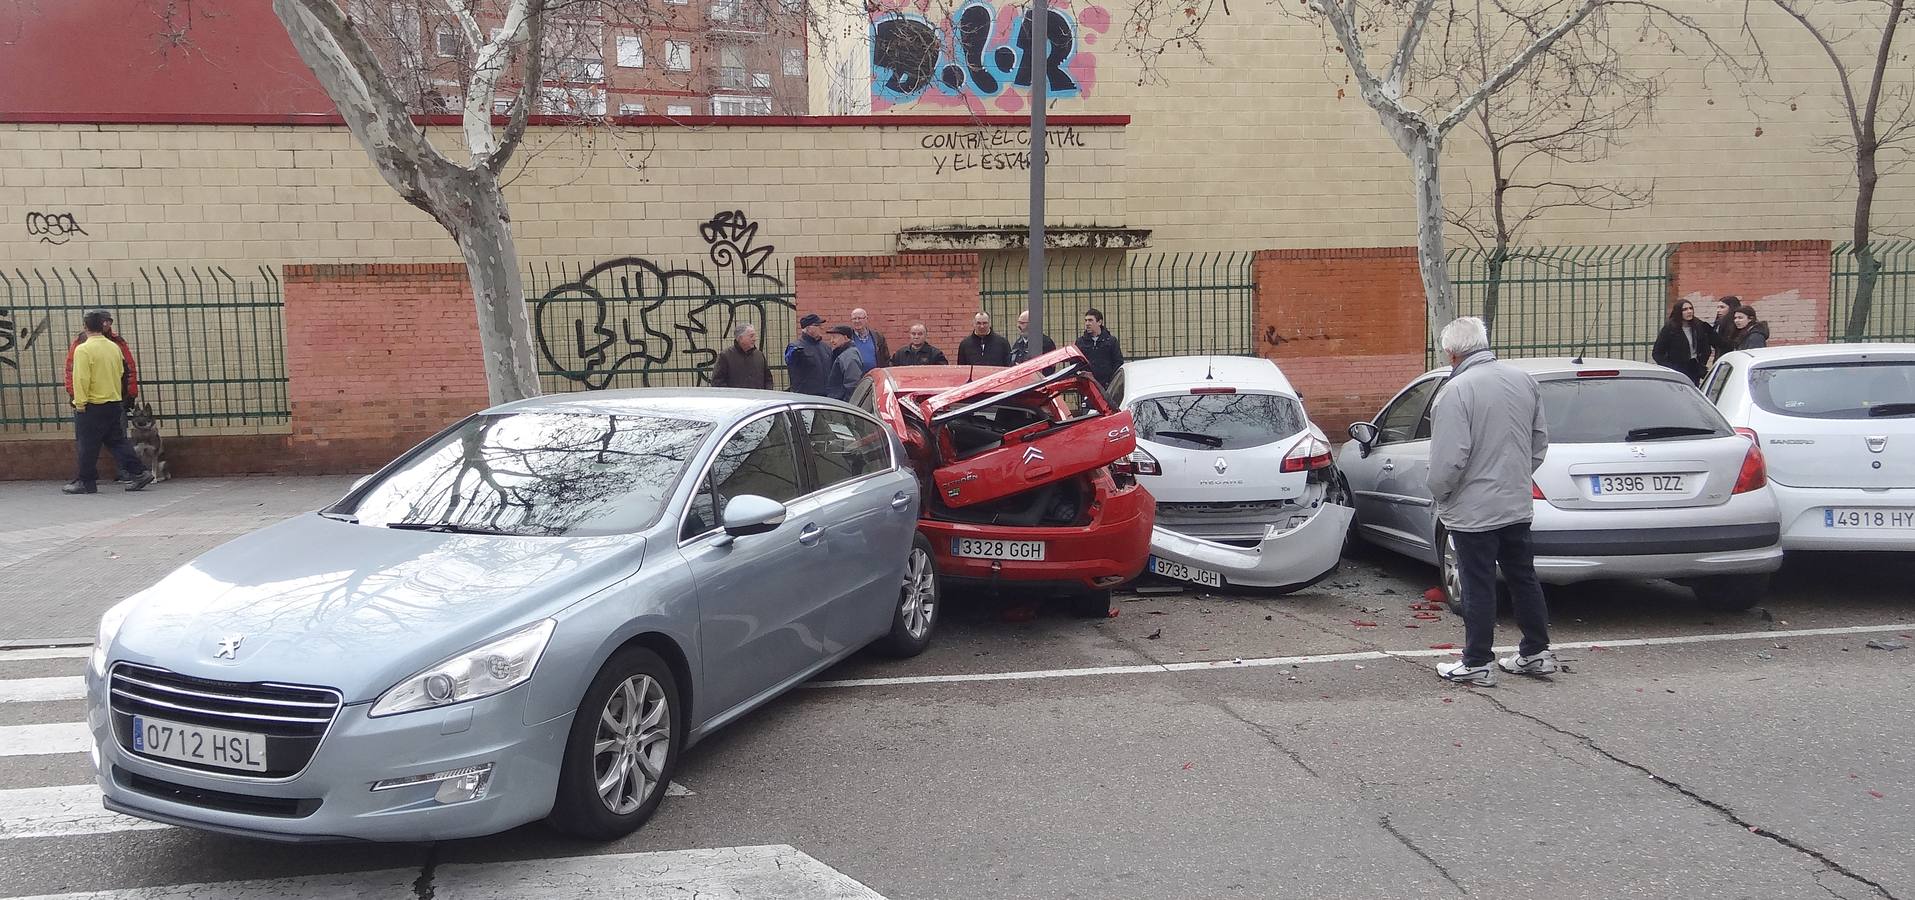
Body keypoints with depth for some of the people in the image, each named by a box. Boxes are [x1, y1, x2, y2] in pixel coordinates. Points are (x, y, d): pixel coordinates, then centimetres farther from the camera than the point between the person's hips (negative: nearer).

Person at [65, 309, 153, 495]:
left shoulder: (83, 349, -14)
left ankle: (86, 481, 9)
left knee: (88, 445, 3)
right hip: (115, 403, 6)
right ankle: (139, 472, 6)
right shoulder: (114, 347, 5)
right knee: (117, 441, 12)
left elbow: (81, 379, -17)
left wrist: (80, 403, -12)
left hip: (93, 405, -6)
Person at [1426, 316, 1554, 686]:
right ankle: (1537, 653, 27)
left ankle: (1477, 664, 9)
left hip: (1474, 511, -7)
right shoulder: (1524, 380, 4)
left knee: (1479, 587, 1)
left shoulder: (1456, 391, -20)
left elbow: (1449, 458, -23)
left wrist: (1439, 493, -6)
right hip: (1518, 504, 7)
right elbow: (1540, 439, 13)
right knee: (1523, 578, 17)